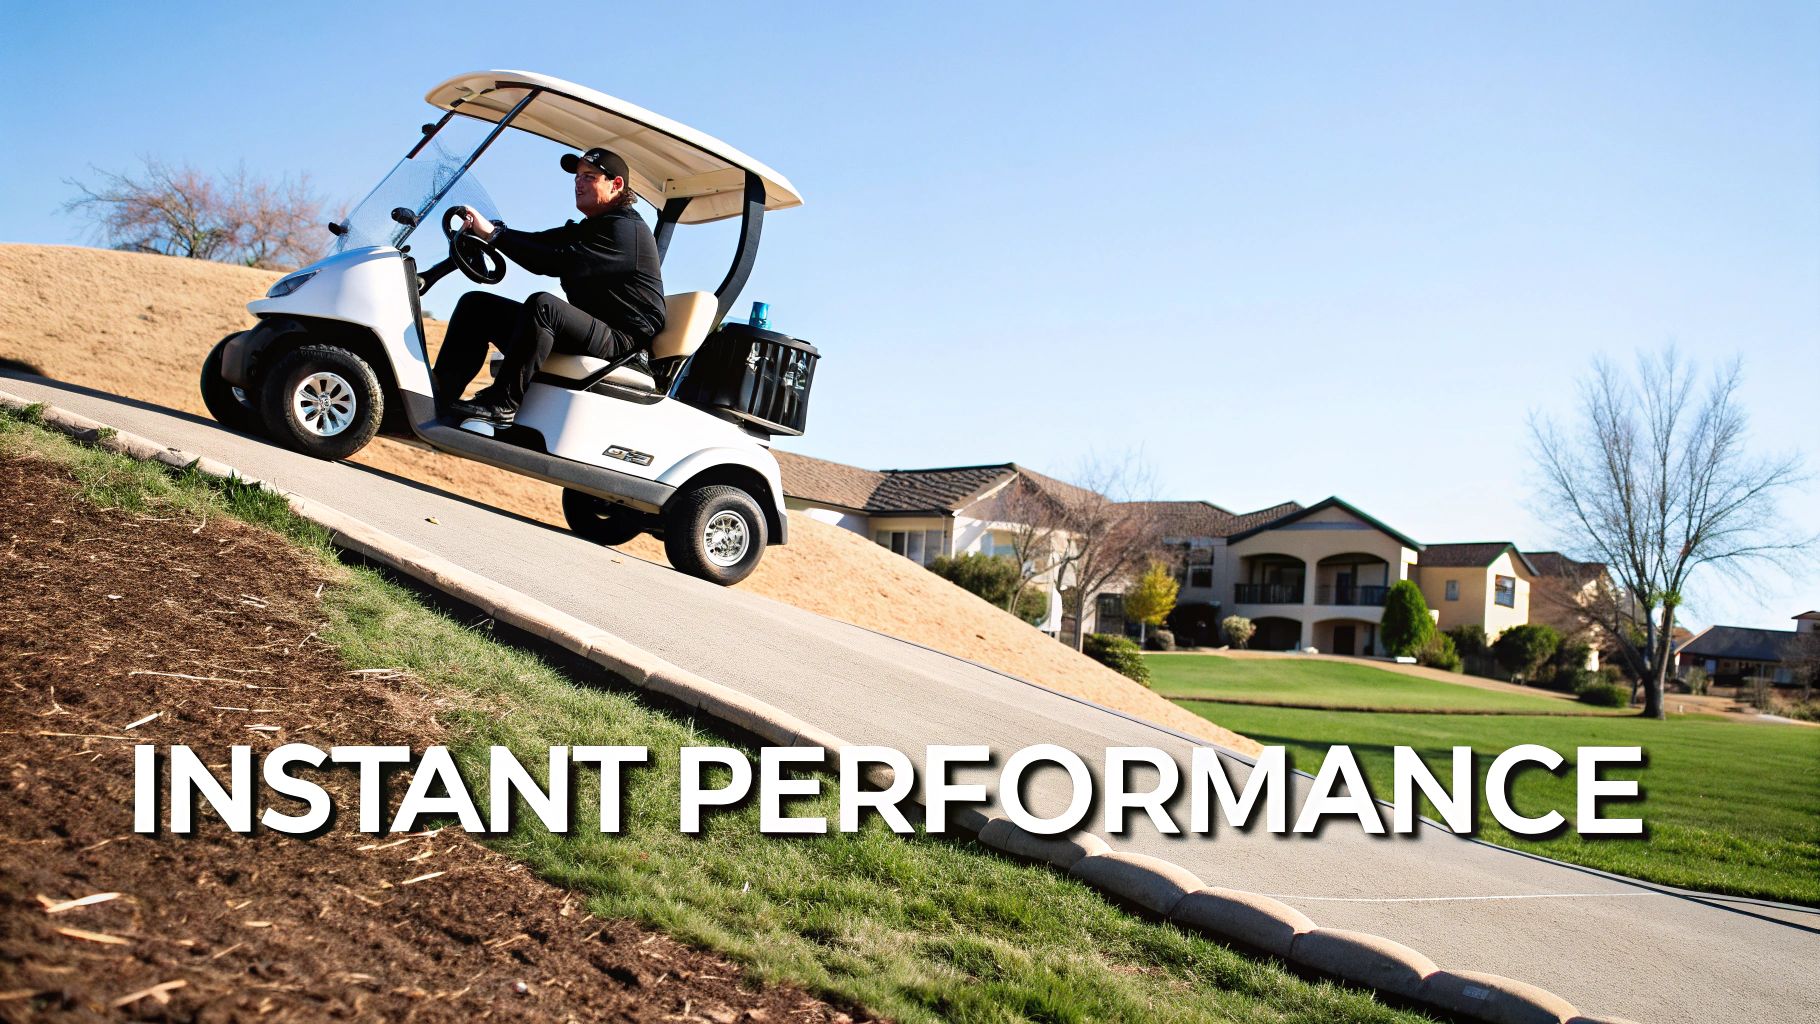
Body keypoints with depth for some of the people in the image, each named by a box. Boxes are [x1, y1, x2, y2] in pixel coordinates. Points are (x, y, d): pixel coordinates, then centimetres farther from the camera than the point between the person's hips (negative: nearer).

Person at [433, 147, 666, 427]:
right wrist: (484, 229, -10)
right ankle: (441, 393, -7)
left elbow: (560, 263, -23)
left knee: (543, 304, -37)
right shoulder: (588, 228, 23)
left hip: (622, 341, -10)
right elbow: (541, 241, 8)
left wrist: (495, 234, -22)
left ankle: (502, 405, -32)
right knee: (476, 304, 5)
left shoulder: (625, 230, -11)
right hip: (587, 331, 10)